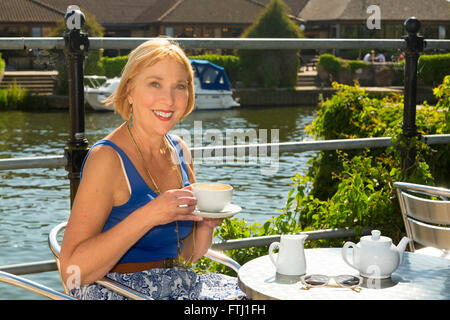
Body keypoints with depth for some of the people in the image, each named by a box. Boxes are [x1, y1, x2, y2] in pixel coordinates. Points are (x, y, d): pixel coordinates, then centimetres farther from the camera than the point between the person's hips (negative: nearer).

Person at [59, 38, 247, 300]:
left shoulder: (180, 151, 7)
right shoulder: (107, 158, -14)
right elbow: (72, 271, -21)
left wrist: (206, 223, -6)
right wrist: (148, 216, -27)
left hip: (179, 286, 7)